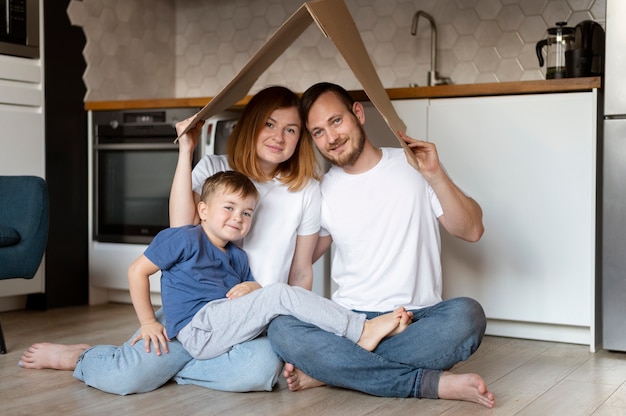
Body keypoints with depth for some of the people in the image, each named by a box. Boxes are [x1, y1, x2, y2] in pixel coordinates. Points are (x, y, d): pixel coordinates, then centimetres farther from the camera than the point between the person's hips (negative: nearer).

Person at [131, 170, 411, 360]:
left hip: (223, 328, 9)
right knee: (279, 294, -18)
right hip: (198, 330, -9)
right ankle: (363, 331, -23)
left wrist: (253, 288, -3)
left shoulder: (238, 258, 22)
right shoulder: (185, 239, 1)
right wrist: (149, 322, -2)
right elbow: (137, 270, 0)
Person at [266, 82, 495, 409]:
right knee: (281, 329, -29)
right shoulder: (322, 192, 10)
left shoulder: (413, 165, 4)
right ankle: (432, 382, -28)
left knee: (467, 315, -34)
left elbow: (472, 231, -2)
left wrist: (435, 175, -13)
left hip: (418, 319, -1)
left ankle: (332, 370, -25)